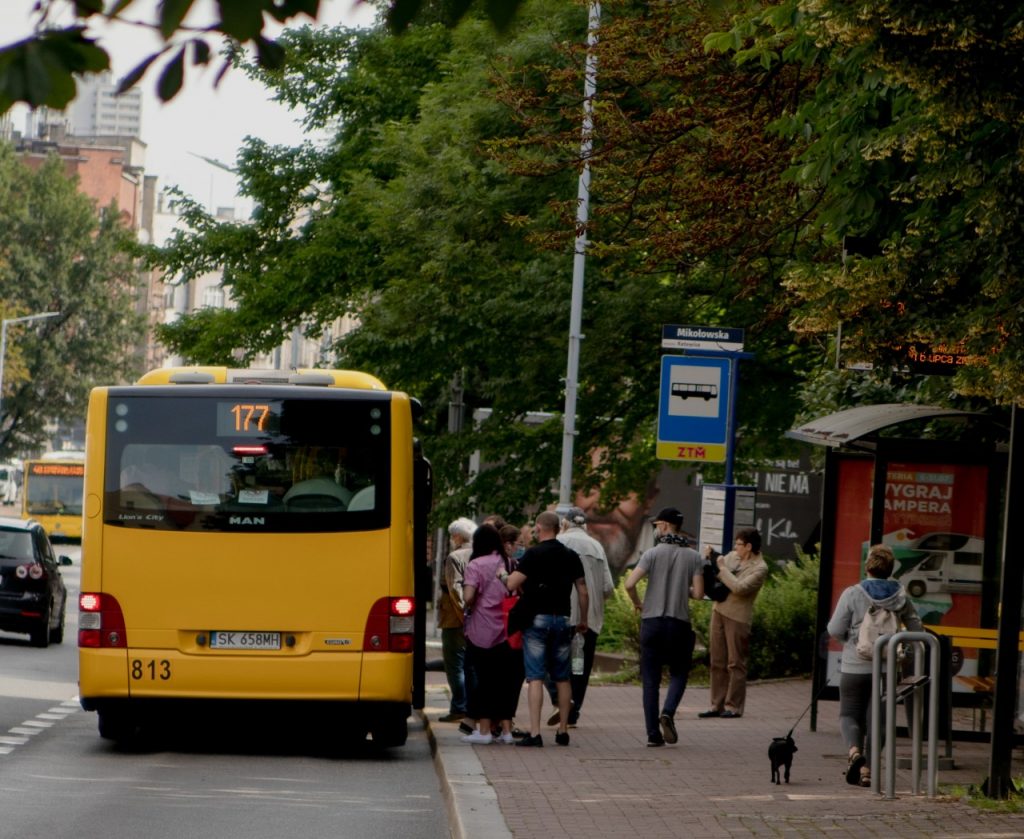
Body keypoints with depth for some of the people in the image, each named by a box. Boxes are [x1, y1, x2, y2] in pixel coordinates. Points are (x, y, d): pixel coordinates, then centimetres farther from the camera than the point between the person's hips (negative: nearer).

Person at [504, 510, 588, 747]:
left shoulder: (534, 554, -8)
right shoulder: (571, 556, 7)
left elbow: (511, 585, -14)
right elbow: (583, 591, 9)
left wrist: (503, 576, 8)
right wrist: (583, 620, 20)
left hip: (537, 619, -5)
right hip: (562, 619, 5)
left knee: (535, 677, -7)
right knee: (562, 678, 13)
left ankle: (535, 733, -14)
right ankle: (563, 731, 17)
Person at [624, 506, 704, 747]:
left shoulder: (653, 554, -5)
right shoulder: (693, 557, 1)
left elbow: (629, 584, -15)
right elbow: (698, 593, -4)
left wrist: (637, 603, 5)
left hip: (652, 621, -1)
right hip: (679, 621, 1)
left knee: (651, 679, 5)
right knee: (678, 674, 15)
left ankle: (653, 733, 2)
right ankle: (668, 712, -12)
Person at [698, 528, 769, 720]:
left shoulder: (759, 568, -12)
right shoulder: (732, 556, 9)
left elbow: (739, 588, -24)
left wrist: (722, 568, -15)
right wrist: (710, 558, 3)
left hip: (738, 618, -7)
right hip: (719, 611, 7)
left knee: (735, 664, -2)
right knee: (718, 662, 10)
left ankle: (733, 706, 2)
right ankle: (717, 705, 15)